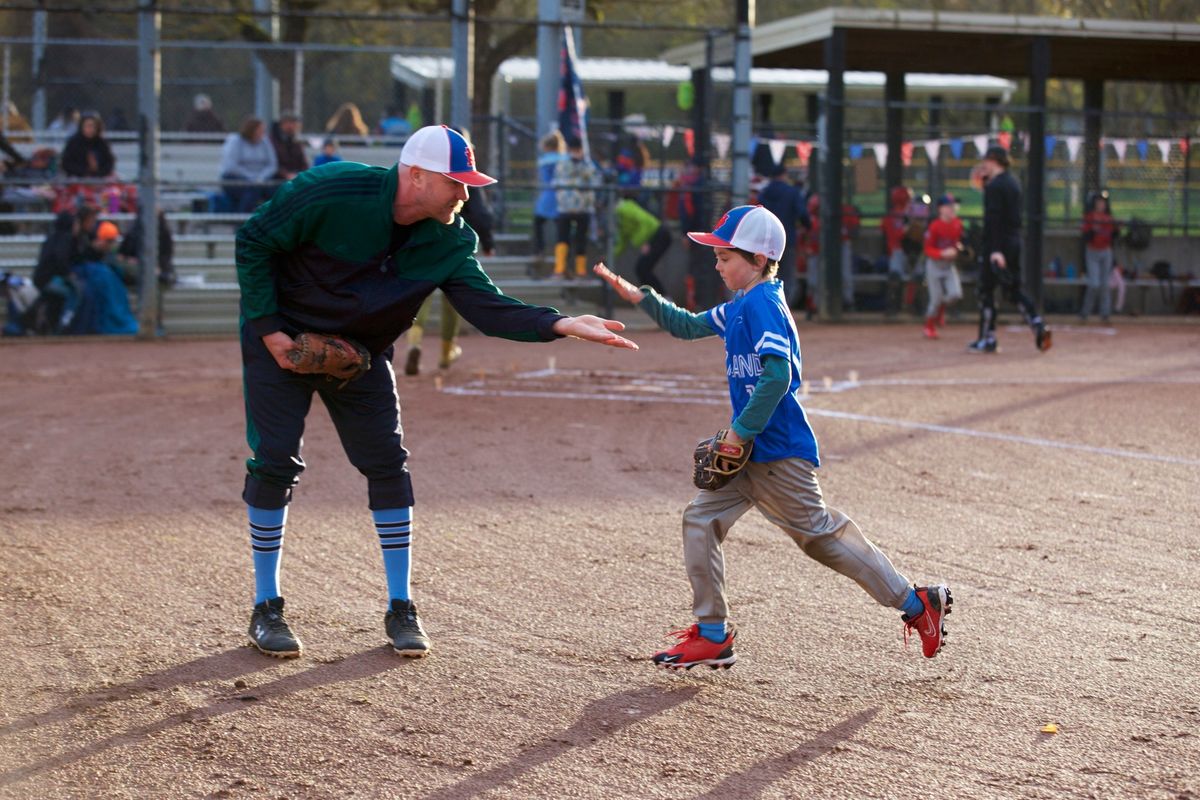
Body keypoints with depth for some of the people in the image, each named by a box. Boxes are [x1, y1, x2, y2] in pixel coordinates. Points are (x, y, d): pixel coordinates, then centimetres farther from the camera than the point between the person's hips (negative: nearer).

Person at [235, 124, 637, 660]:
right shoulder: (331, 193, -28)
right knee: (275, 463, -8)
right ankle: (266, 609, 5)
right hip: (280, 340, -4)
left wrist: (561, 325, -36)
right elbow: (254, 242, -18)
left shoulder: (450, 240, -14)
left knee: (387, 465, -1)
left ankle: (400, 610, 9)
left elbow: (486, 306, -20)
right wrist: (268, 329, -19)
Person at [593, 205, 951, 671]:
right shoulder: (739, 307, 14)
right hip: (751, 450, 10)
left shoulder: (761, 304, -16)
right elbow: (688, 326, 25)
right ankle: (713, 635, 10)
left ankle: (915, 603, 8)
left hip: (779, 453, -10)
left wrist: (742, 431, -22)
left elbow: (778, 375, -27)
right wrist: (640, 298, 14)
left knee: (820, 533, -2)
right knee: (701, 519, 6)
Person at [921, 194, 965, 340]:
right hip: (935, 264, -5)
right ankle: (929, 327, 20)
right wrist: (943, 253, -30)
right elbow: (928, 250, -15)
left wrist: (958, 247, -4)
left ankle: (940, 310, 19)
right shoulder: (935, 226, -18)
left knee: (956, 294, -13)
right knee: (936, 299, -3)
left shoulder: (958, 224, -2)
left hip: (950, 264, 5)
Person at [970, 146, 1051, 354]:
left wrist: (995, 250, -26)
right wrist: (986, 180, 24)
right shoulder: (1012, 183, 14)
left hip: (998, 244, -9)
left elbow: (993, 219, -21)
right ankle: (1038, 325, -4)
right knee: (1014, 290, 13)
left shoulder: (994, 186, -14)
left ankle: (988, 339, 3)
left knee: (986, 290, 0)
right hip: (1014, 242, 9)